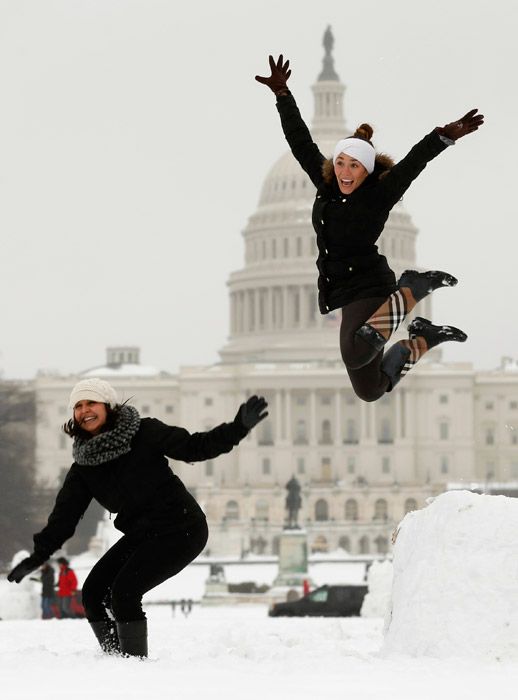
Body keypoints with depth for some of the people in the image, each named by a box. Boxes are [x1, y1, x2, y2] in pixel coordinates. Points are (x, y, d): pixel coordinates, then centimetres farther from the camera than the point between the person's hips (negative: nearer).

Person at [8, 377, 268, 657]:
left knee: (124, 590, -20)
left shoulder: (145, 433, -12)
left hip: (181, 531, -7)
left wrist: (239, 427, -26)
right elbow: (65, 512, 3)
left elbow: (193, 447, -14)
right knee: (93, 591, 0)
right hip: (140, 534, 7)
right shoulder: (84, 466, 4)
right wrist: (39, 555, -7)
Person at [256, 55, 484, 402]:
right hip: (334, 295, 7)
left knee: (356, 354, -38)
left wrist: (444, 137, -41)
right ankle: (424, 339, 25)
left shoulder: (379, 194, -10)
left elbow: (414, 162, -25)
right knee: (370, 389, 6)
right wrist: (282, 94, 13)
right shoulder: (327, 184, 7)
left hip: (367, 290, -7)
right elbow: (300, 142, 14)